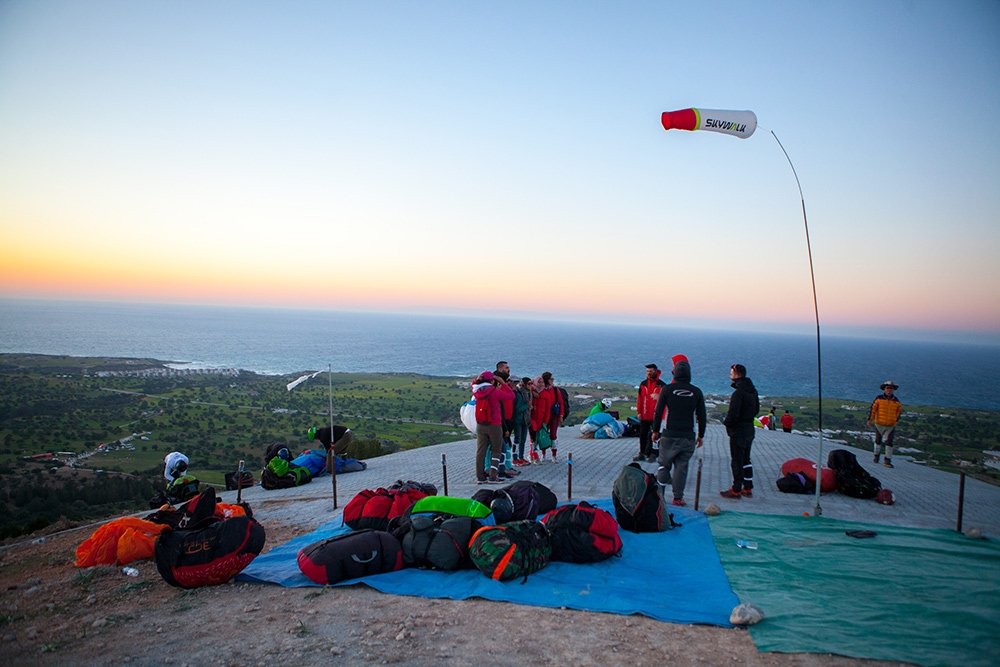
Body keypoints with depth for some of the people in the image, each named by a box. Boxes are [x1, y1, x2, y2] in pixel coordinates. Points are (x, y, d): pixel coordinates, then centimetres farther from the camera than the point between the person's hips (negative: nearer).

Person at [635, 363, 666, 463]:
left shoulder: (662, 385, -4)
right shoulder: (643, 384, 8)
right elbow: (640, 399, 8)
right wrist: (639, 412, 5)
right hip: (645, 415, 4)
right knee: (642, 435, 8)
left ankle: (653, 454, 12)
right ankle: (642, 454, 17)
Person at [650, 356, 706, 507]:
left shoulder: (667, 389, -5)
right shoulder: (697, 392, 0)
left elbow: (658, 412, -4)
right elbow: (702, 416, 3)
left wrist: (655, 431, 7)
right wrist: (701, 435, 13)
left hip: (669, 435, -1)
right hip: (688, 437, 1)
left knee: (664, 464, 10)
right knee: (681, 466, 8)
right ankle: (678, 497, 10)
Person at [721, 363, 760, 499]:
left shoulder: (738, 393, -21)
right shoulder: (752, 390, 9)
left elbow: (733, 414, -24)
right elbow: (756, 409, 19)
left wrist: (726, 422, -6)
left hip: (738, 431, -9)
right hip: (749, 429, 9)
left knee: (737, 461, -2)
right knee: (746, 460, 16)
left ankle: (736, 490, 3)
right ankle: (748, 488, 20)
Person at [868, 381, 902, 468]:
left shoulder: (896, 401, 3)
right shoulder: (879, 398, -4)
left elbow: (899, 410, 18)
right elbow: (873, 408, -3)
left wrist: (895, 420, 17)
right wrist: (870, 419, -8)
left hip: (891, 425, 1)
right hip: (879, 424, -1)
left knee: (889, 442, -6)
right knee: (878, 440, 14)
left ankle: (888, 461, -4)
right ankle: (876, 455, 33)